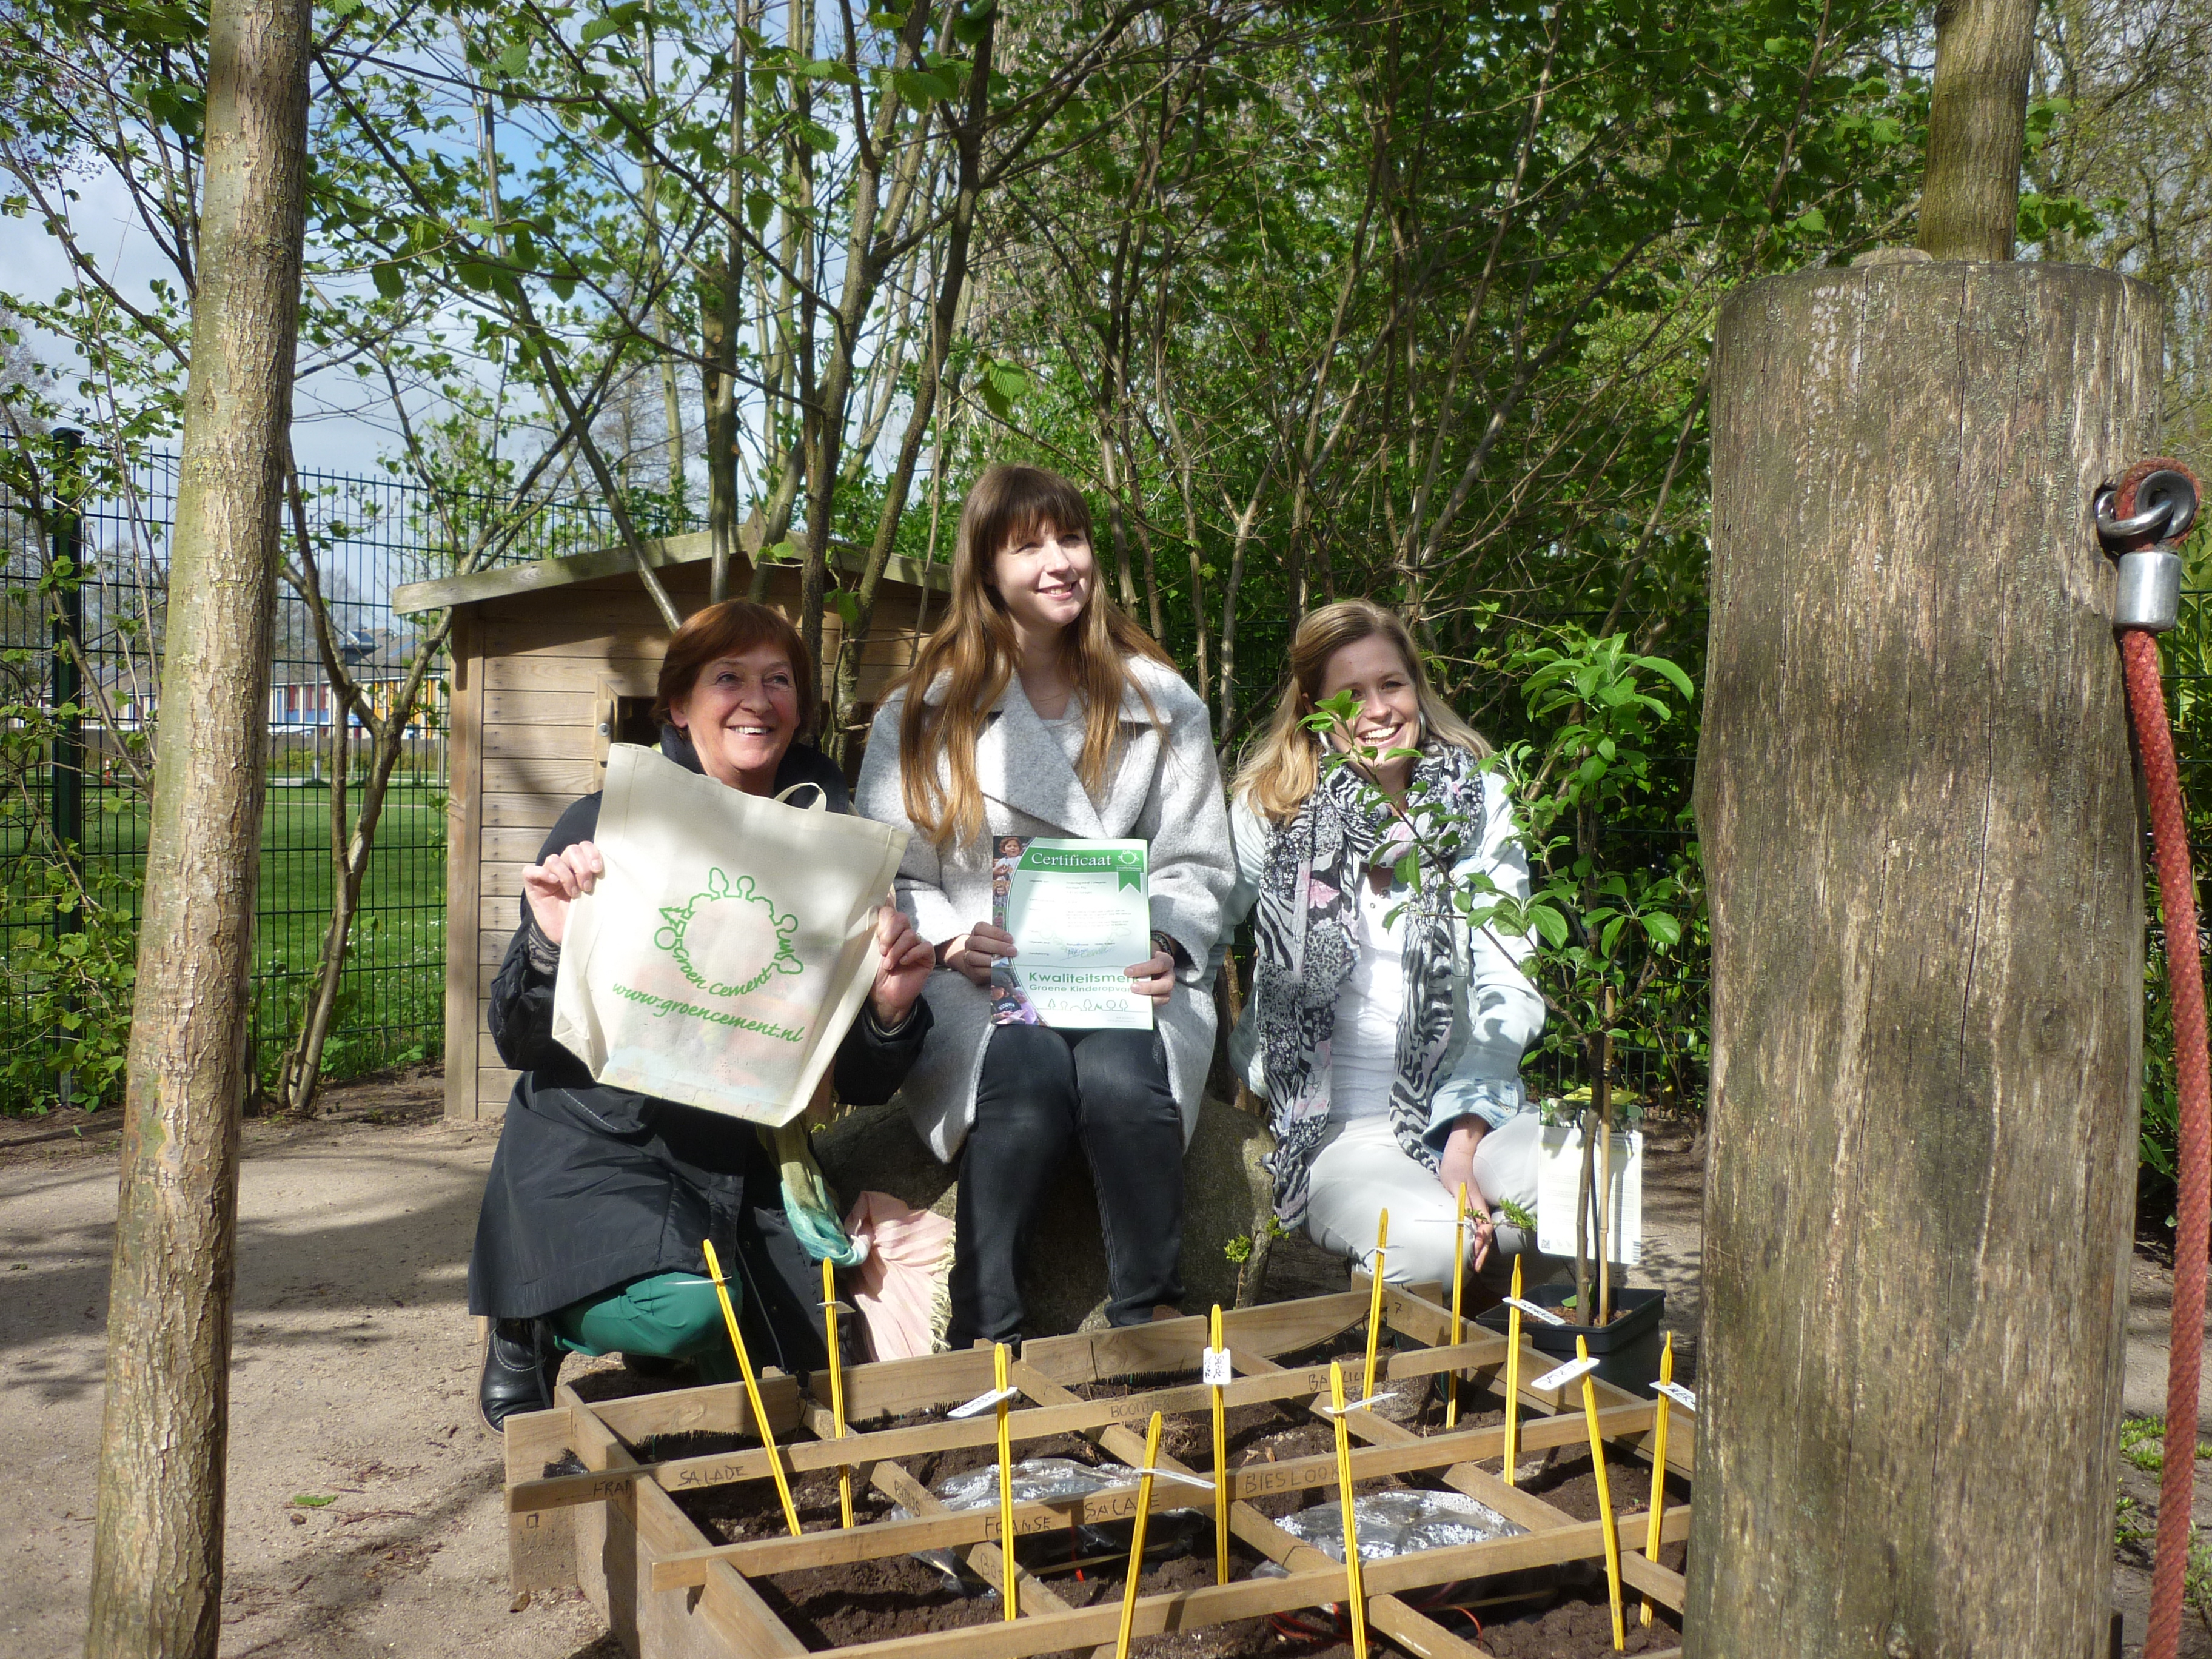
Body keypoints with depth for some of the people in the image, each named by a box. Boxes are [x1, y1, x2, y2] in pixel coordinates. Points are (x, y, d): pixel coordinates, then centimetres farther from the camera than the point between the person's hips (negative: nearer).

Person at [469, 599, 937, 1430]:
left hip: (743, 1167, 4)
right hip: (598, 1149, -4)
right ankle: (530, 1326, 6)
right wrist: (552, 946, -25)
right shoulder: (606, 829, -9)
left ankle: (664, 1357, 27)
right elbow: (520, 1044, -6)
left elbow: (861, 1083, 2)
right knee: (686, 1309, -28)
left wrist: (892, 1010, -19)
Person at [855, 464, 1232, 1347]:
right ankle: (983, 1340, -20)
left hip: (1123, 976, 1)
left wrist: (1168, 949, -8)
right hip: (981, 982, -1)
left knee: (1123, 1076, -33)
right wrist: (952, 940, -14)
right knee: (1026, 1076, -34)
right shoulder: (922, 715, 9)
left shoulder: (1162, 702, 13)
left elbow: (1197, 865, 13)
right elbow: (890, 880, 7)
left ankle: (1150, 1330, -18)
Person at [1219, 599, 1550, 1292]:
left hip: (1473, 1104, 3)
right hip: (1340, 1128, -2)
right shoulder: (1271, 808, 4)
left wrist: (1466, 1134, -11)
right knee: (1429, 1243, -33)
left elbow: (1508, 987, 1)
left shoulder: (1479, 799, 6)